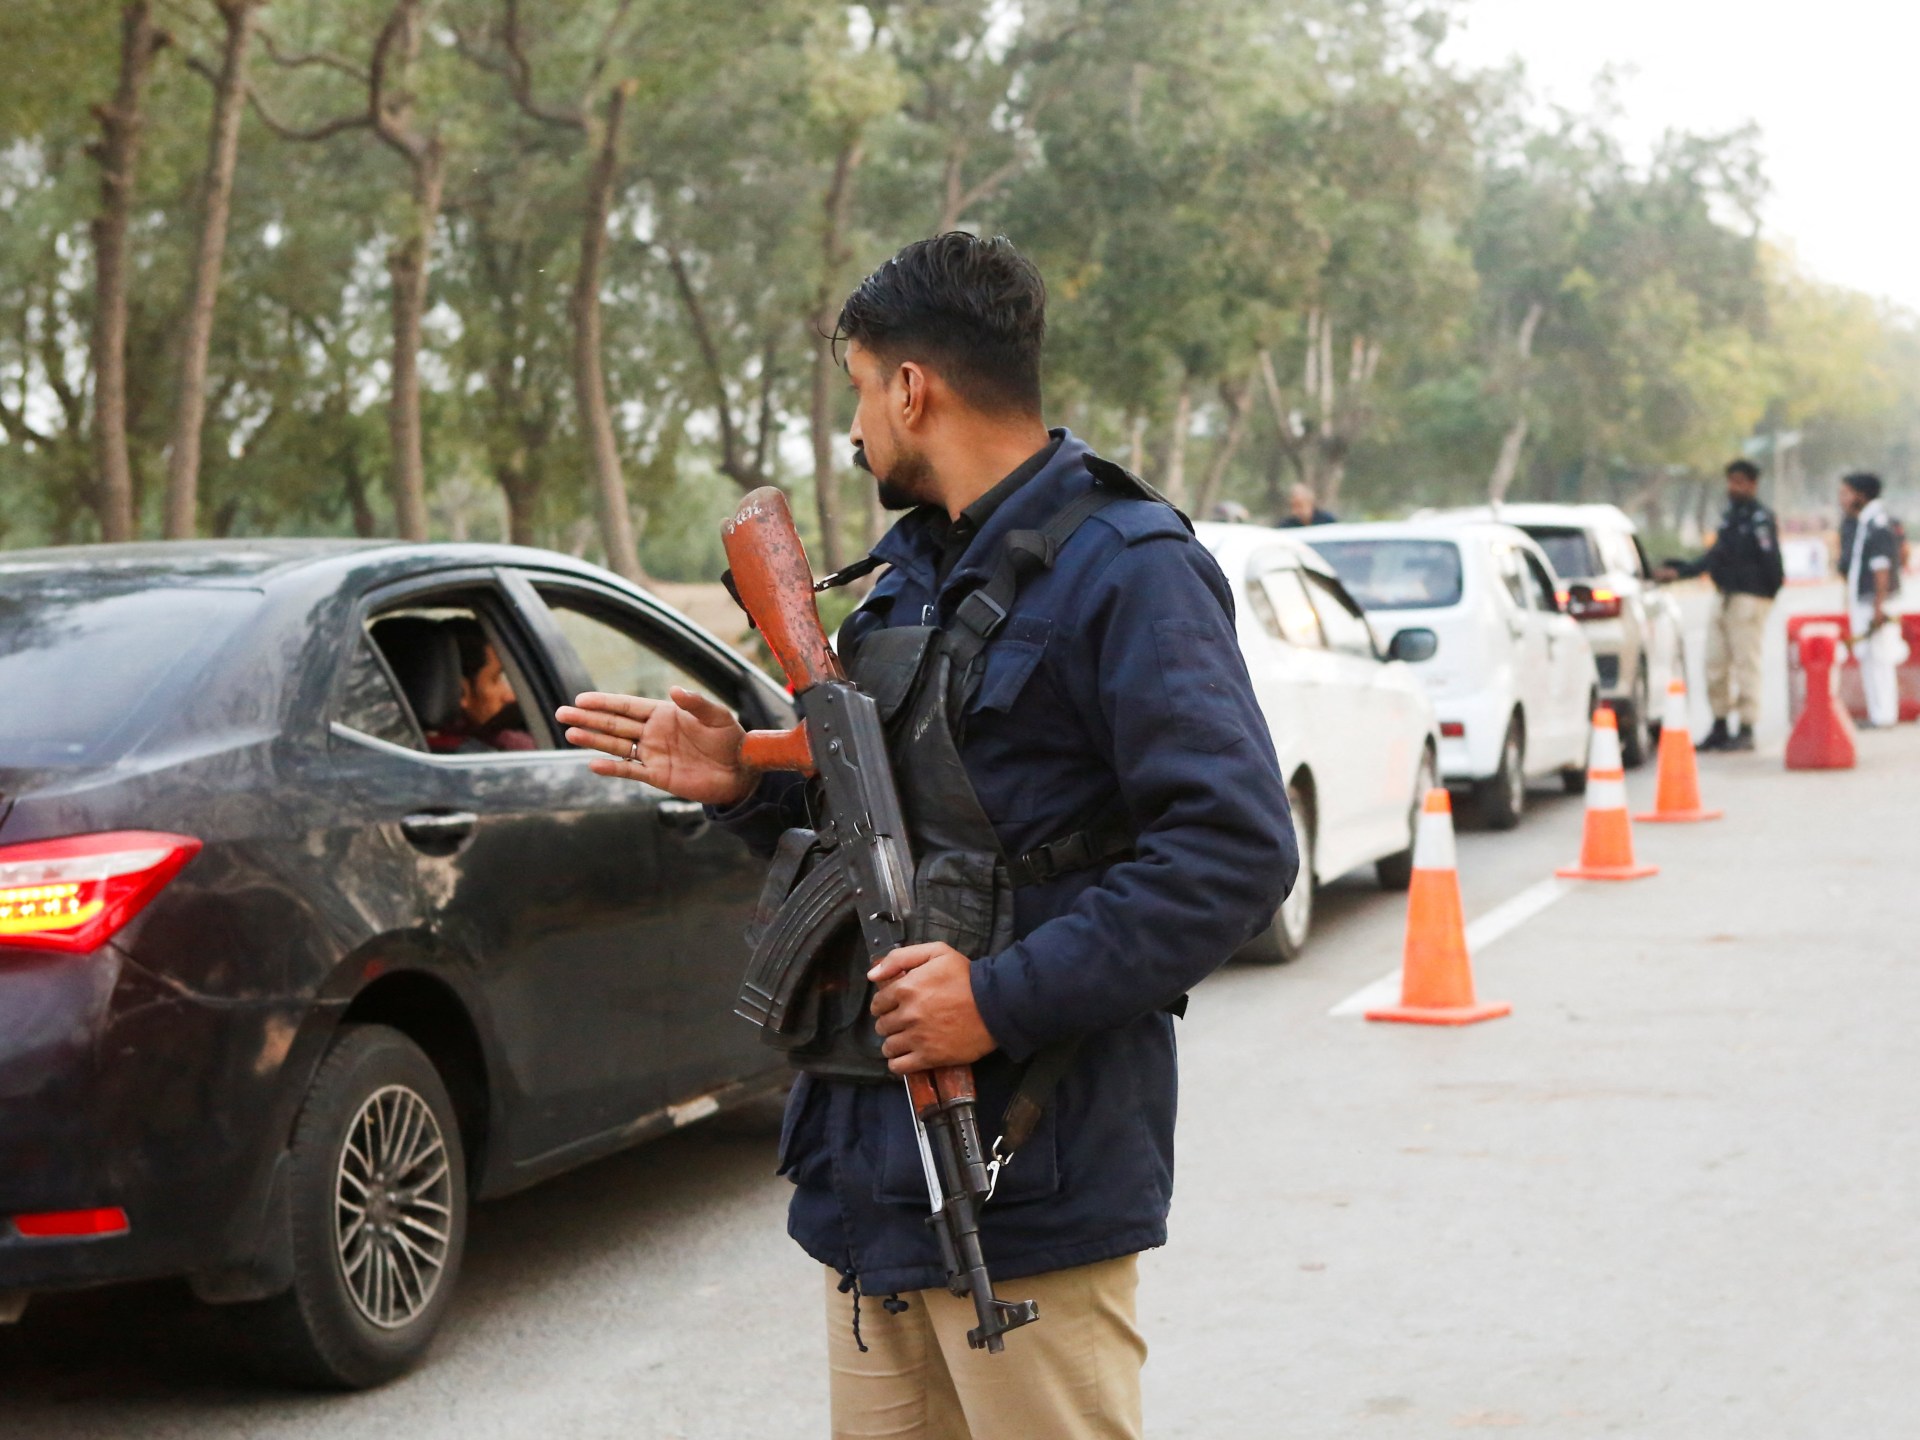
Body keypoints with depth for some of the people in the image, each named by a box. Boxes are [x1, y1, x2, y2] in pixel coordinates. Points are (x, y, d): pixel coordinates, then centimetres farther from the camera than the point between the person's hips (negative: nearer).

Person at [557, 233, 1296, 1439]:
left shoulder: (1126, 571, -11)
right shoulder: (912, 571, 18)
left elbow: (1238, 851, -20)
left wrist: (1006, 996, -24)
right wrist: (753, 785, 10)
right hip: (873, 1170, 9)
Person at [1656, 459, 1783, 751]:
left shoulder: (1760, 519, -10)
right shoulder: (1729, 516, 16)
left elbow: (1770, 561, -15)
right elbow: (1715, 556, 21)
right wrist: (1680, 571, 18)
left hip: (1749, 599, -9)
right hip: (1725, 596, 9)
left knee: (1746, 663, -6)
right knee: (1715, 663, 10)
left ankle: (1746, 730, -1)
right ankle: (1720, 726, 19)